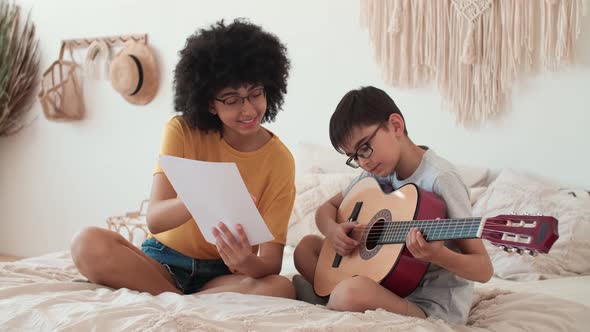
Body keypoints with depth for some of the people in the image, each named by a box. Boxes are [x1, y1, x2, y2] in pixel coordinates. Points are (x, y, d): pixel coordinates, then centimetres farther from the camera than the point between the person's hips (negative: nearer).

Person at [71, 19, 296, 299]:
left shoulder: (279, 160, -7)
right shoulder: (182, 131, -7)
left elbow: (271, 263, -13)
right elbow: (154, 219, -20)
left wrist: (247, 263, -38)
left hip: (224, 274, -1)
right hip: (163, 262, 1)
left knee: (281, 289, -33)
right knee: (88, 243, -28)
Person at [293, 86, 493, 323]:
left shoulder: (440, 180, -20)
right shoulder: (377, 172, 2)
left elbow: (484, 270, -20)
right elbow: (327, 207, 15)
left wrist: (437, 255, -40)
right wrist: (332, 230, -8)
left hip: (432, 304, -7)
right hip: (390, 281, 8)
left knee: (352, 291, -34)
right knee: (307, 247, 6)